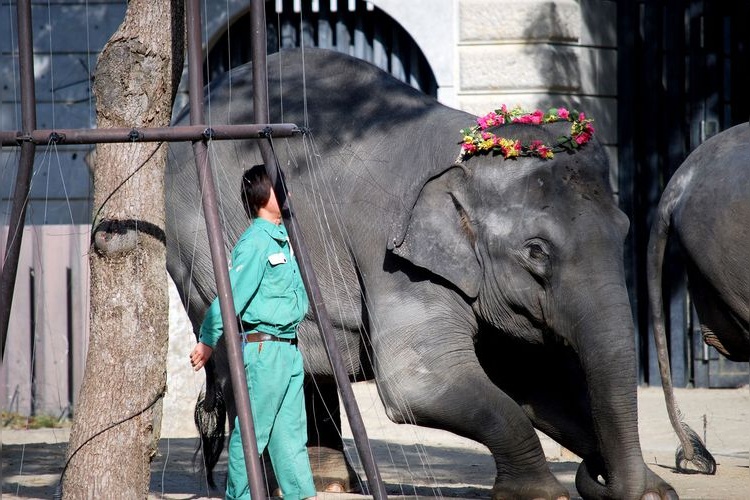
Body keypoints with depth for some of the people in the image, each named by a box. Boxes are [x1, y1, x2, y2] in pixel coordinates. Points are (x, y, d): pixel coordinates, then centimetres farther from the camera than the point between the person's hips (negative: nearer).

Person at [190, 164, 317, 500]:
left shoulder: (283, 239, 14)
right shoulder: (254, 243, -15)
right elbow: (231, 295, -16)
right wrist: (208, 340, -16)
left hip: (288, 349, 9)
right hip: (262, 346, -9)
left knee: (291, 430, 8)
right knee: (252, 431, -4)